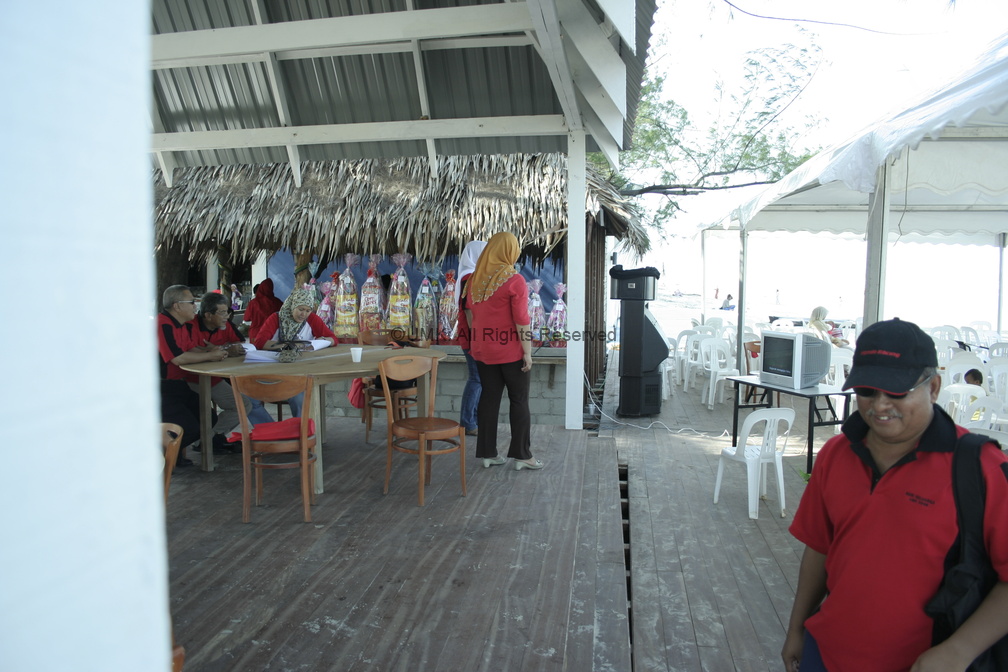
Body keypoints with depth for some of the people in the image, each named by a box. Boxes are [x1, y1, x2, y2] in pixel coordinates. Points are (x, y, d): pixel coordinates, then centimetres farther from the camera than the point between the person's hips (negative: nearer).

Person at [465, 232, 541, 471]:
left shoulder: (475, 278, 5)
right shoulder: (514, 280, -13)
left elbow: (470, 313, 12)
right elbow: (522, 320, -16)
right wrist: (527, 352, -11)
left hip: (483, 350, 6)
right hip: (511, 351, -5)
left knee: (489, 398, 11)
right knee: (519, 401, 5)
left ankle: (487, 453, 16)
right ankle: (521, 455, 10)